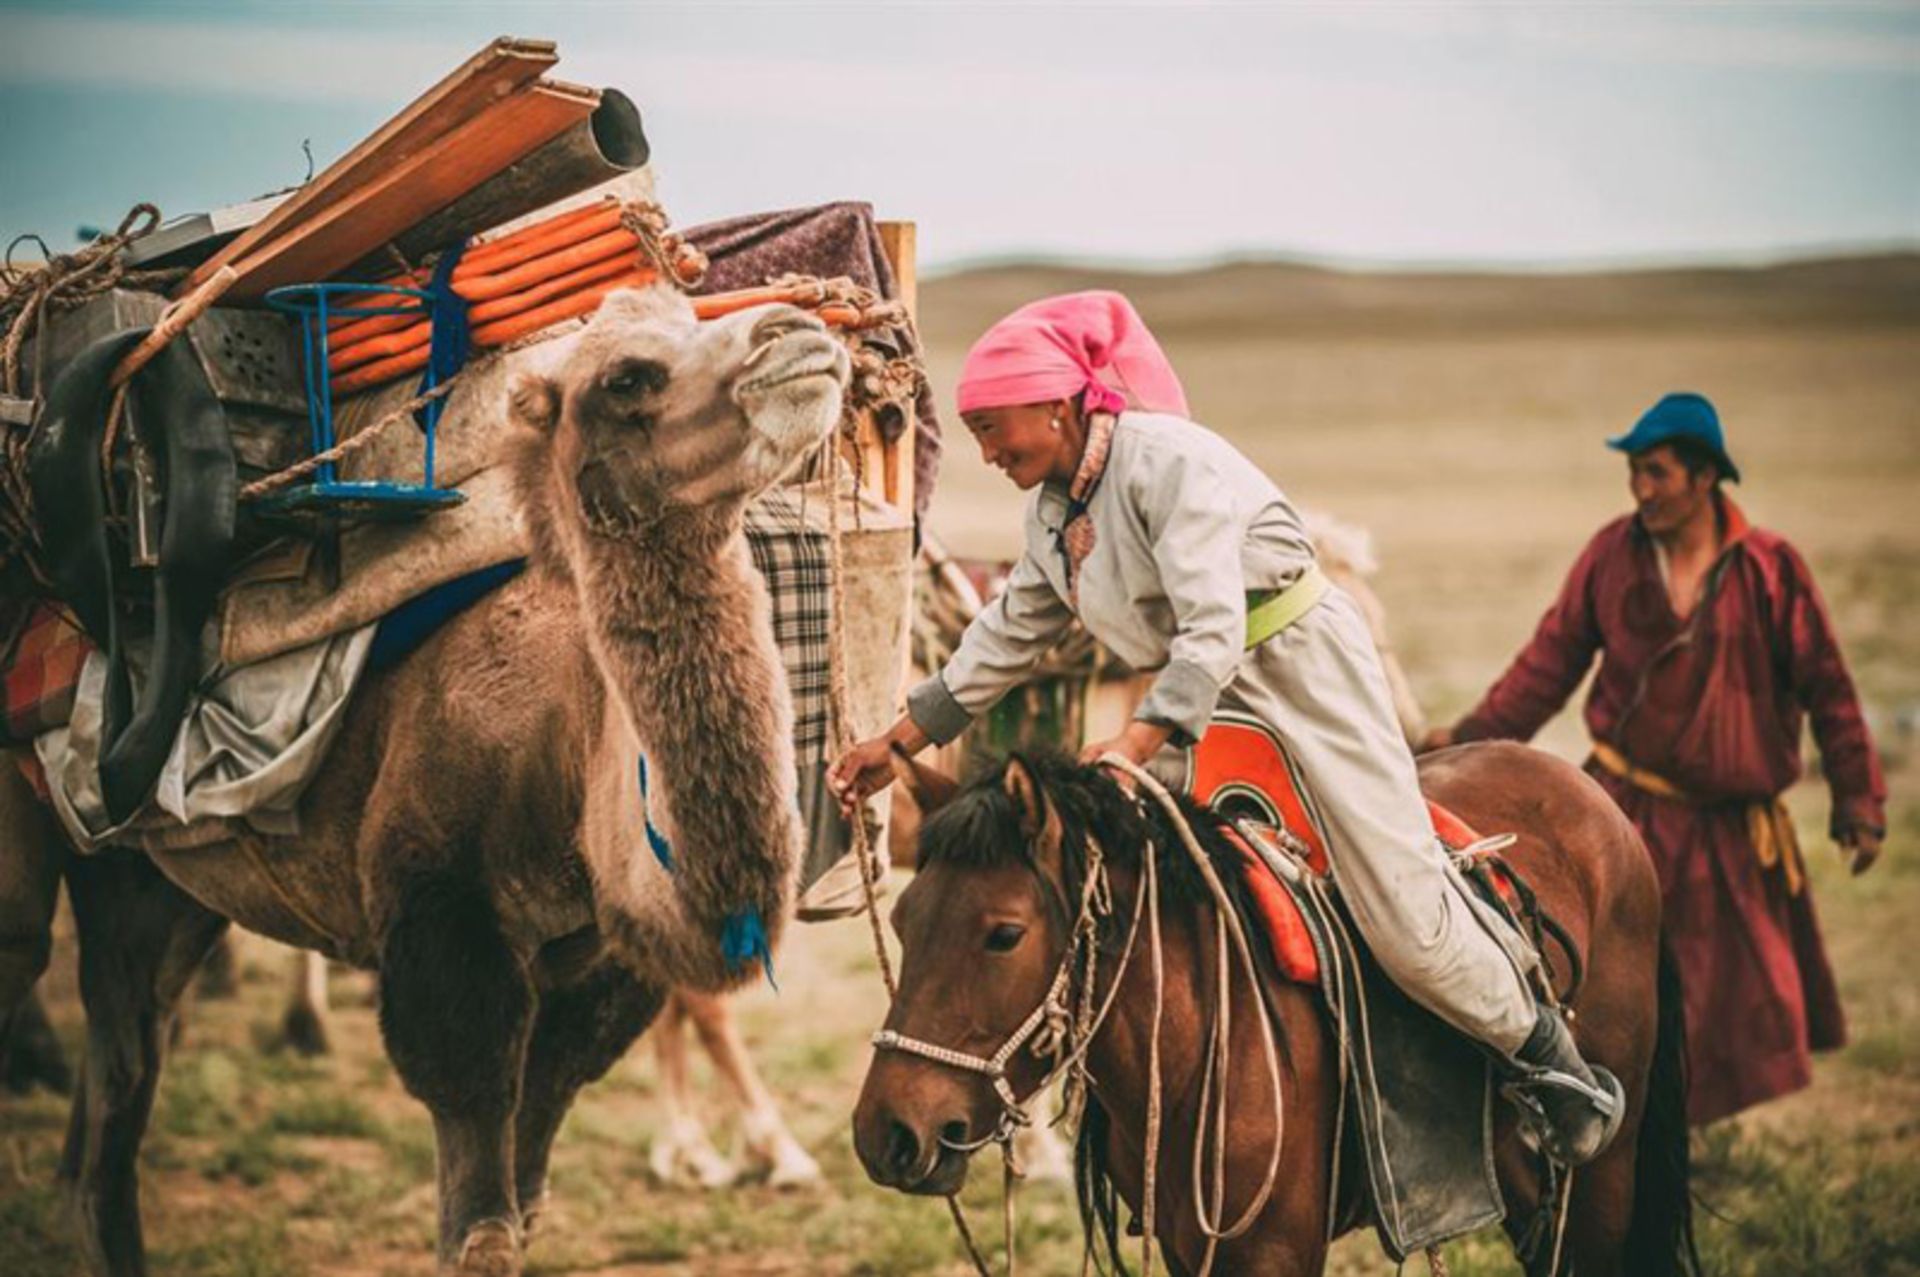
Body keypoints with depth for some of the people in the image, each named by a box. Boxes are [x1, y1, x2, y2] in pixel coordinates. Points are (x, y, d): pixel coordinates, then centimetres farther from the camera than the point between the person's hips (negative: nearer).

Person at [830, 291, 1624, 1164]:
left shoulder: (1167, 460, -24)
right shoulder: (1051, 505, 4)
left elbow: (1213, 632, -32)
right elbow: (1007, 637, 16)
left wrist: (1136, 746, -43)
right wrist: (898, 745, 14)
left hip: (1305, 674, -9)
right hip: (1205, 700, 9)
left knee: (1405, 924, -9)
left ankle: (1556, 1065, 11)